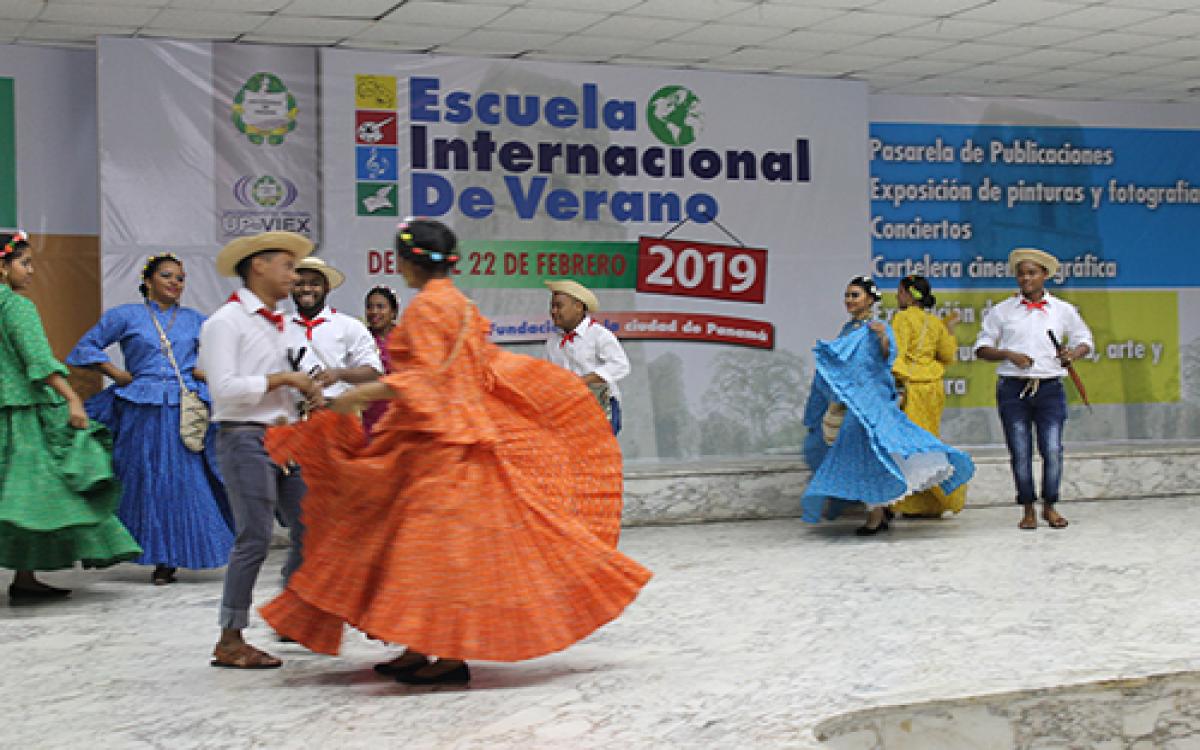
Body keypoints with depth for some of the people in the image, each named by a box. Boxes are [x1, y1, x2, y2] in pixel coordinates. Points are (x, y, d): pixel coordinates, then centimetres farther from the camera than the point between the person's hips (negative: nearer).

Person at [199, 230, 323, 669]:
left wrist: (305, 390, 7)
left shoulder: (276, 325, 17)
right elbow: (225, 387, -18)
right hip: (245, 438, -9)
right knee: (255, 538, -9)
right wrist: (284, 378, -15)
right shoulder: (226, 322, -9)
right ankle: (230, 641, 0)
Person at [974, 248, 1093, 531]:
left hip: (1050, 388, 0)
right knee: (1020, 452, -1)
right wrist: (1008, 354, -10)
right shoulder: (1001, 311, 8)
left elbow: (1085, 340, 21)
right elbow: (982, 348, 8)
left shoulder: (1064, 310, 10)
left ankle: (1050, 506, 11)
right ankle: (1028, 510, 12)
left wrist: (1073, 353, -2)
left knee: (1052, 449, -8)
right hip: (1013, 389, 0)